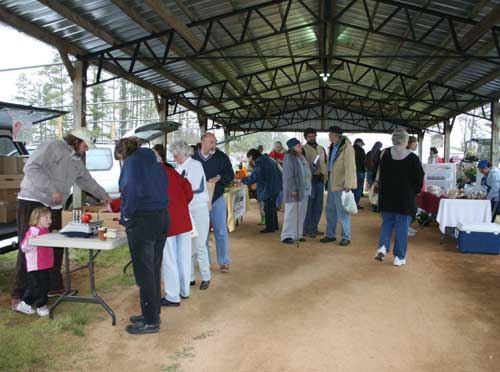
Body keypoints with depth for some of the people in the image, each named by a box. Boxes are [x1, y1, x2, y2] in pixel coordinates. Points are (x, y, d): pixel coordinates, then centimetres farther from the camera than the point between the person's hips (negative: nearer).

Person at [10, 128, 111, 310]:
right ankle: (18, 295, 3)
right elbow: (31, 168, -20)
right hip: (33, 203, -8)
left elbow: (87, 180, 29)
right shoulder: (52, 147, -10)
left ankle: (54, 287, 21)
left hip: (54, 207, 8)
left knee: (56, 247, 8)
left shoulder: (76, 161, 17)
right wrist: (52, 190, -24)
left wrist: (103, 195, 30)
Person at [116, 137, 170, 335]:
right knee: (154, 270, 17)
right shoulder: (154, 162, 15)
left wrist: (126, 214, -7)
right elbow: (163, 188, 12)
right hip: (162, 218, 8)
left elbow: (131, 191, -21)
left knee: (144, 273, 3)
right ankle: (153, 313, 30)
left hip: (142, 222, -8)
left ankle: (150, 322, 13)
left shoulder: (132, 162, -8)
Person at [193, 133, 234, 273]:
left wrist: (218, 178, -20)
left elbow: (230, 175, -2)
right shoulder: (193, 158, -2)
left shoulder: (221, 157, -1)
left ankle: (224, 262, 14)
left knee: (221, 232, 4)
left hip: (217, 199, 0)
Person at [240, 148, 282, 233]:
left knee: (268, 208, 0)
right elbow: (278, 173, 17)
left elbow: (253, 177, -21)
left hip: (268, 189, -9)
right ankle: (274, 226, 27)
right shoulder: (269, 160, 13)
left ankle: (270, 227, 6)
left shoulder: (259, 163, -15)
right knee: (272, 207, 18)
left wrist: (242, 180, -8)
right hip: (275, 187, 9)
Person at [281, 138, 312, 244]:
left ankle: (297, 234, 19)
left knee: (301, 213, 11)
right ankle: (287, 236, 1)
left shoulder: (301, 157, 15)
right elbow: (288, 175, -18)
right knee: (291, 213, -5)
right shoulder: (289, 158, -12)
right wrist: (292, 190, -21)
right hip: (294, 191, -8)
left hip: (304, 190, 9)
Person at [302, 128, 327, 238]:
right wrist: (311, 167, -24)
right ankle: (306, 230, 4)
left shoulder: (321, 149, 17)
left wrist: (326, 177, 13)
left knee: (318, 206, 11)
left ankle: (314, 227, 22)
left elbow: (326, 163, 21)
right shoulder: (303, 149, -2)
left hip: (320, 179, 6)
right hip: (309, 179, -6)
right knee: (308, 206, -3)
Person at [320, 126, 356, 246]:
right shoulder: (333, 147, 11)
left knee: (342, 211, -1)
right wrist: (328, 179, 13)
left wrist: (348, 185, -23)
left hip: (341, 184, -8)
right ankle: (330, 235, 26)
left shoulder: (346, 147, -15)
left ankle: (346, 237, 11)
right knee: (330, 210, 14)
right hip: (332, 182, 9)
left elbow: (350, 167, -20)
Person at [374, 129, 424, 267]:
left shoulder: (386, 155, -1)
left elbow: (380, 176, 3)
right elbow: (419, 179, -5)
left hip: (387, 197, 3)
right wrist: (414, 192, 11)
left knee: (387, 223, 16)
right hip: (405, 198, -3)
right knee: (402, 227, 4)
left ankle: (383, 246, -4)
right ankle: (399, 257, 9)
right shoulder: (412, 158, -10)